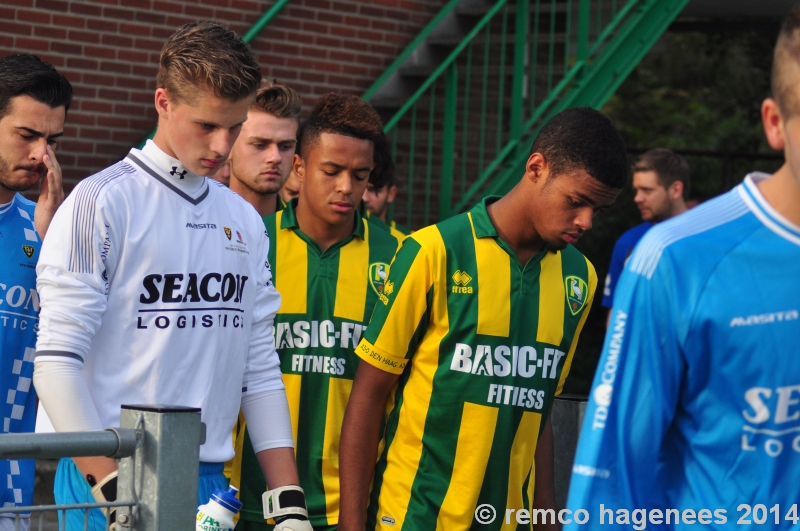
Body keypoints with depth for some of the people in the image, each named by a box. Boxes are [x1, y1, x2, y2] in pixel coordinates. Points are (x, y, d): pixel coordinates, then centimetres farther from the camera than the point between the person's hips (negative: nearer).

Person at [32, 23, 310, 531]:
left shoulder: (246, 222, 13)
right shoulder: (102, 203, -5)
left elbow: (260, 370, 14)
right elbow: (57, 360, -10)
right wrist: (113, 488, -16)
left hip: (210, 482, 5)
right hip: (110, 481, -5)